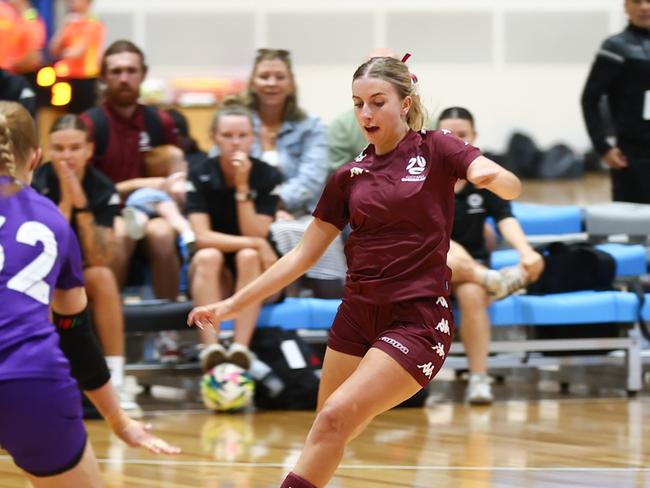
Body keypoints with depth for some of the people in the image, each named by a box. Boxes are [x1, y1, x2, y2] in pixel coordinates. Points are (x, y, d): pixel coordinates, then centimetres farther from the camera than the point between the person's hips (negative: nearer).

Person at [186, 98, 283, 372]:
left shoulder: (268, 177, -6)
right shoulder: (201, 176, -6)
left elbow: (255, 234, -15)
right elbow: (203, 237, -15)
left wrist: (242, 186, -22)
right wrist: (255, 243, -24)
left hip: (256, 278, 0)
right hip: (213, 278, 0)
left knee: (248, 256, -32)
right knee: (208, 256, -32)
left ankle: (240, 349, -44)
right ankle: (210, 349, -46)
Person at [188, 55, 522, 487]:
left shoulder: (435, 150, -3)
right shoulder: (349, 176, 9)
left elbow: (512, 186, -16)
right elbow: (304, 254, 13)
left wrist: (492, 177, -41)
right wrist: (235, 303, 9)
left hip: (417, 320, -6)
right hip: (357, 317, 6)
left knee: (336, 417, -20)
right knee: (325, 439, 4)